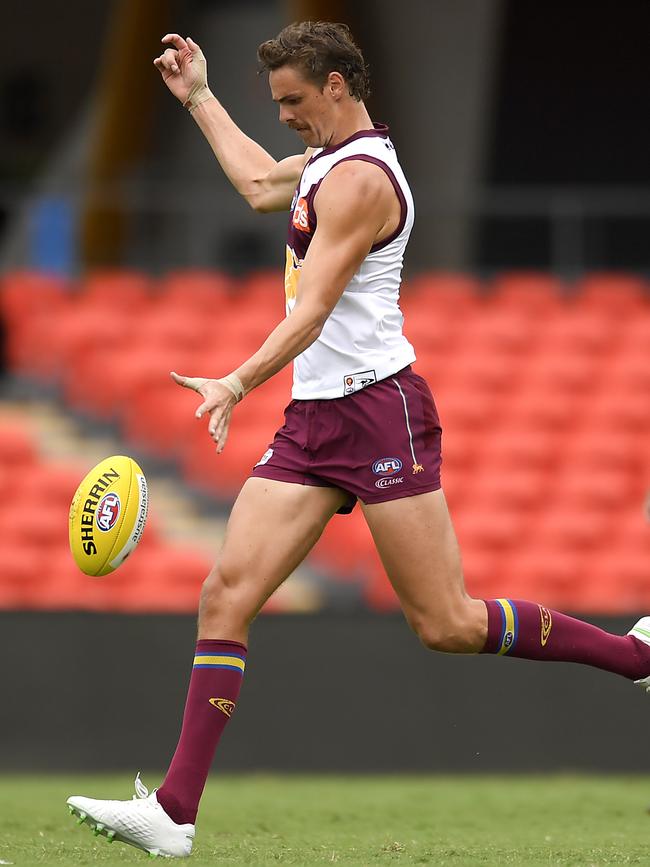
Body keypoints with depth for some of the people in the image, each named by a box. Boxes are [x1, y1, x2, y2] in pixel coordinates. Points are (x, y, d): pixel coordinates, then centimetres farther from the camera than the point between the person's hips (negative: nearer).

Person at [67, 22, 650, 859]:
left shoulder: (360, 178, -14)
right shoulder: (327, 160, 17)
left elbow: (311, 312, -23)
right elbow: (259, 182, 40)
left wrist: (236, 385, -33)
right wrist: (199, 98, 41)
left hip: (379, 411, -9)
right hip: (313, 420, 9)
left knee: (448, 625, -8)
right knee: (225, 595, -4)